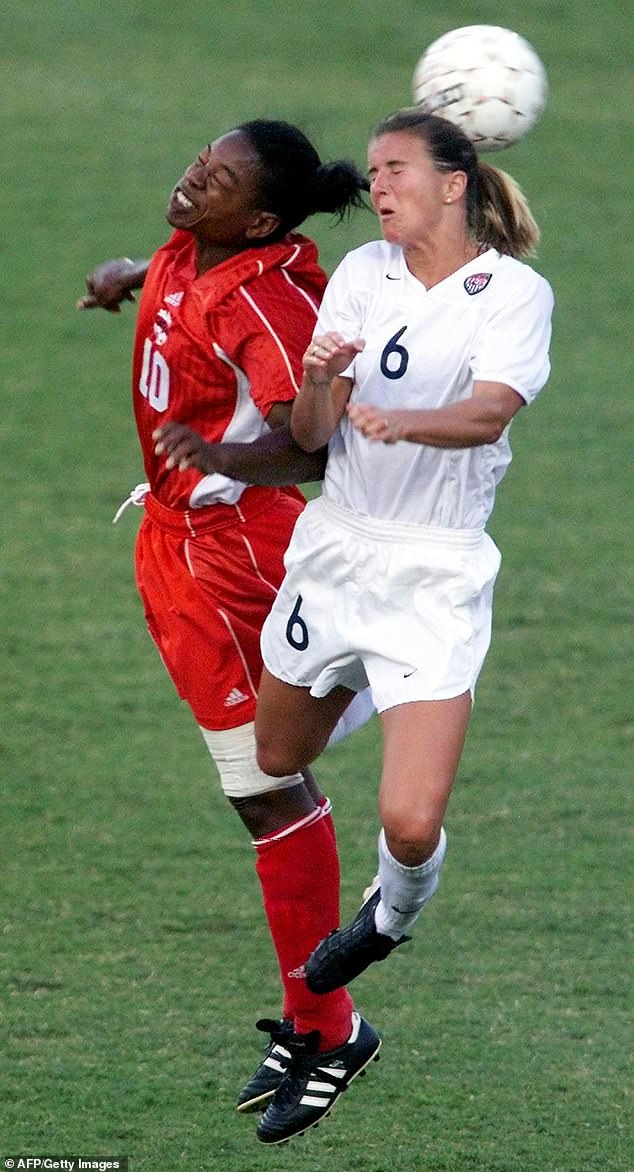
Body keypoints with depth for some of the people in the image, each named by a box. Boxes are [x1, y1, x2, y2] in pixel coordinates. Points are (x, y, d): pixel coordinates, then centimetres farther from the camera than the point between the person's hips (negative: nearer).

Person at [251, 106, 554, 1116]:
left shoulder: (515, 291, -8)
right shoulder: (361, 274, 3)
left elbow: (490, 412, -24)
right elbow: (306, 435, 1)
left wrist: (403, 421, -43)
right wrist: (320, 386, -22)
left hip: (436, 573, -4)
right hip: (334, 548, 4)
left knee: (411, 824, -12)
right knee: (275, 768, 15)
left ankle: (390, 920, 22)